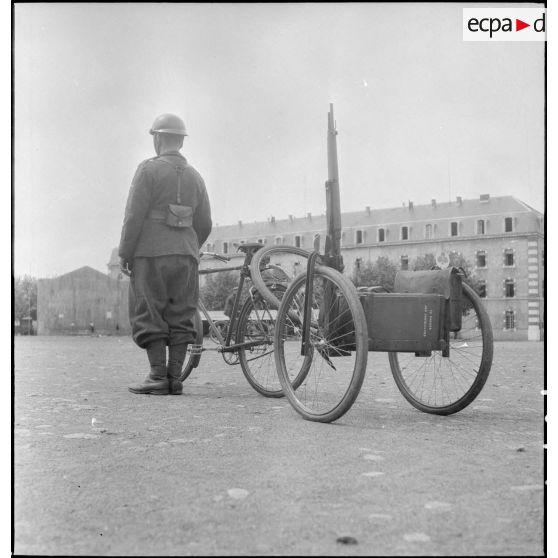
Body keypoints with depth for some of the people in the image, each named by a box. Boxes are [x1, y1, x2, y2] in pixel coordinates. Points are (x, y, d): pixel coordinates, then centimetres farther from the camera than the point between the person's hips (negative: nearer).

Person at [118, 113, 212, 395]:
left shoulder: (149, 169, -4)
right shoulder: (194, 176, 14)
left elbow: (134, 216, -10)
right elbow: (204, 224, 13)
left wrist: (124, 253, -5)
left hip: (151, 254, -5)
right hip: (186, 256, 5)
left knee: (149, 317, -1)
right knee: (180, 318, 5)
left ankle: (158, 376, -5)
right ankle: (175, 378, 5)